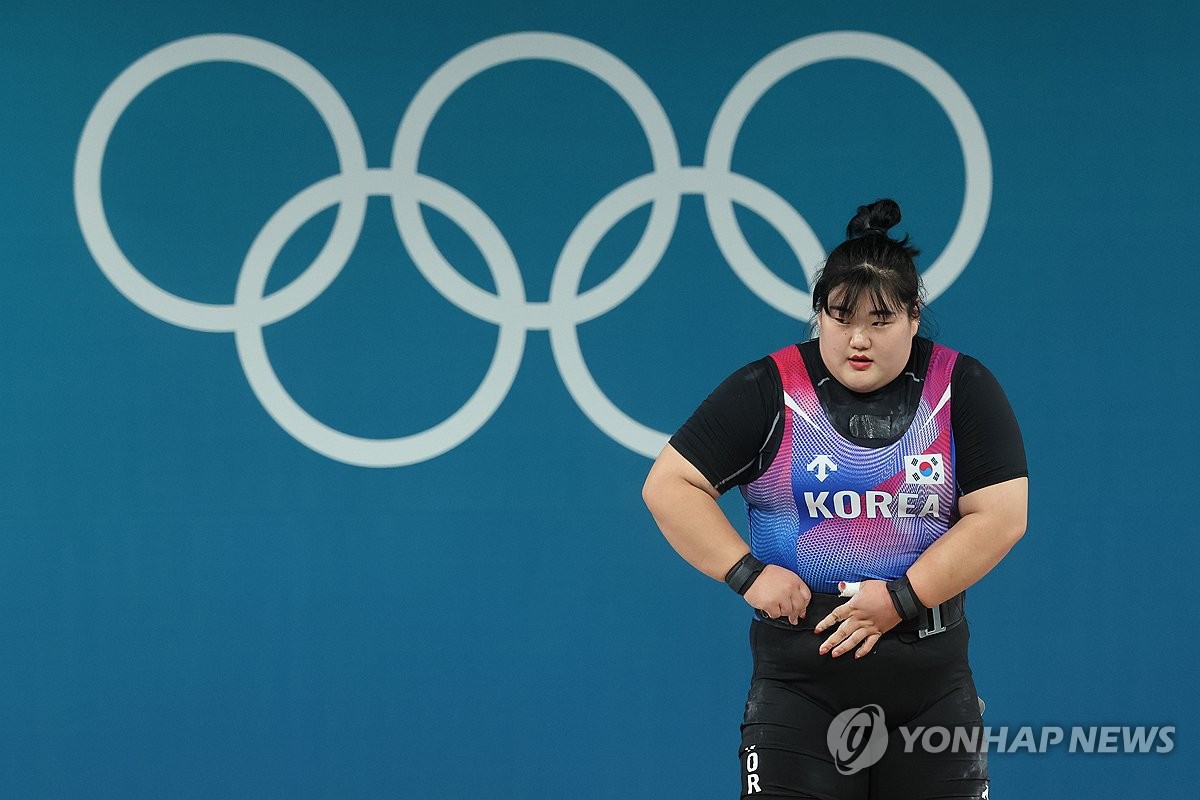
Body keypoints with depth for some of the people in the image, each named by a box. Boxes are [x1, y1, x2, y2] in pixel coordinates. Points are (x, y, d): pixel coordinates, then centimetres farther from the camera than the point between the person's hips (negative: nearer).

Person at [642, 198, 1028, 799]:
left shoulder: (961, 389, 1)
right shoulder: (769, 390, 0)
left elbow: (1001, 516, -5)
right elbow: (668, 485, 1)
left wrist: (902, 599, -13)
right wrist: (747, 575, -9)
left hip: (932, 681, 2)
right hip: (799, 676, -1)